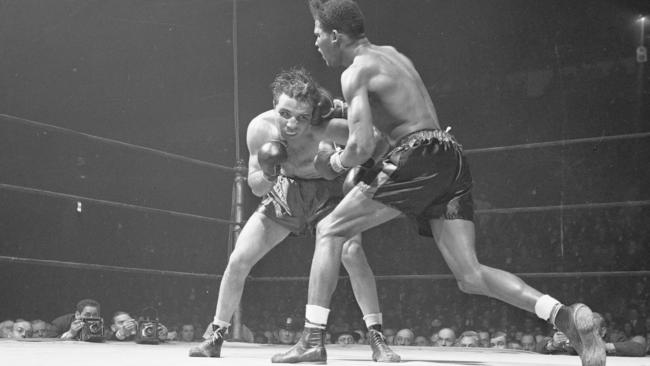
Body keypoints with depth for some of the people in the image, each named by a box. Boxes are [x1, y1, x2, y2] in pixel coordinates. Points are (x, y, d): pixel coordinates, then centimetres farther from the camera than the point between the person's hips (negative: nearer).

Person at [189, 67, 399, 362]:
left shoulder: (323, 128, -36)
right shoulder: (260, 128, -25)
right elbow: (255, 188, -14)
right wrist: (268, 176, -34)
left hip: (327, 193, -3)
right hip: (284, 193, 3)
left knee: (352, 252, -28)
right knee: (238, 260, -5)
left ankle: (377, 339, -16)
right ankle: (216, 337, 14)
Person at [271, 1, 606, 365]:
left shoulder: (356, 71, -1)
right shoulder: (393, 54, 25)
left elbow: (362, 146, -12)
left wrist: (336, 163, 9)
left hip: (419, 158, -8)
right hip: (453, 160, 8)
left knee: (330, 231, 5)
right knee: (471, 276, 3)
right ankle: (565, 316, -15)